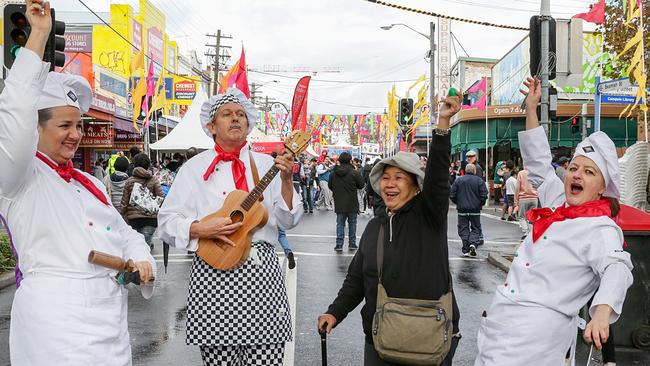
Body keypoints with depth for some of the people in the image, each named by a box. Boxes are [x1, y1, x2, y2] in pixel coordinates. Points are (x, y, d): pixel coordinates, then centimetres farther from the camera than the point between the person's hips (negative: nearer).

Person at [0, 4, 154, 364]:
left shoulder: (90, 183, 18)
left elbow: (125, 234, 23)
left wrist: (142, 261, 0)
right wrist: (39, 34, -21)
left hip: (110, 314, 7)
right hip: (55, 317, -7)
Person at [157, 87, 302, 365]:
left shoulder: (266, 164, 9)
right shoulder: (194, 168, 7)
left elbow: (288, 221, 4)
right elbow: (166, 222, 4)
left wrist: (286, 181, -11)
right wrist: (202, 229, -13)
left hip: (262, 272, 1)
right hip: (212, 274, -1)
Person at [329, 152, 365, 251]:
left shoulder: (334, 174, -2)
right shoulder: (354, 173, -13)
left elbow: (330, 186, 8)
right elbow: (361, 185, -3)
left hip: (339, 204, 2)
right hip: (352, 204, -2)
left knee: (340, 223, 9)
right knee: (352, 223, 10)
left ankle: (339, 244, 5)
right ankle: (352, 244, 14)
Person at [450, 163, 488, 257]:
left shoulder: (458, 180, 0)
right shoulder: (479, 180, -3)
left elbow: (452, 195, -1)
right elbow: (484, 195, -7)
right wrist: (480, 204, 11)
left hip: (462, 209, 1)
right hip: (475, 209, 0)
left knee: (463, 229, 7)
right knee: (475, 228, 11)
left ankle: (466, 250, 2)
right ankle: (473, 243, -13)